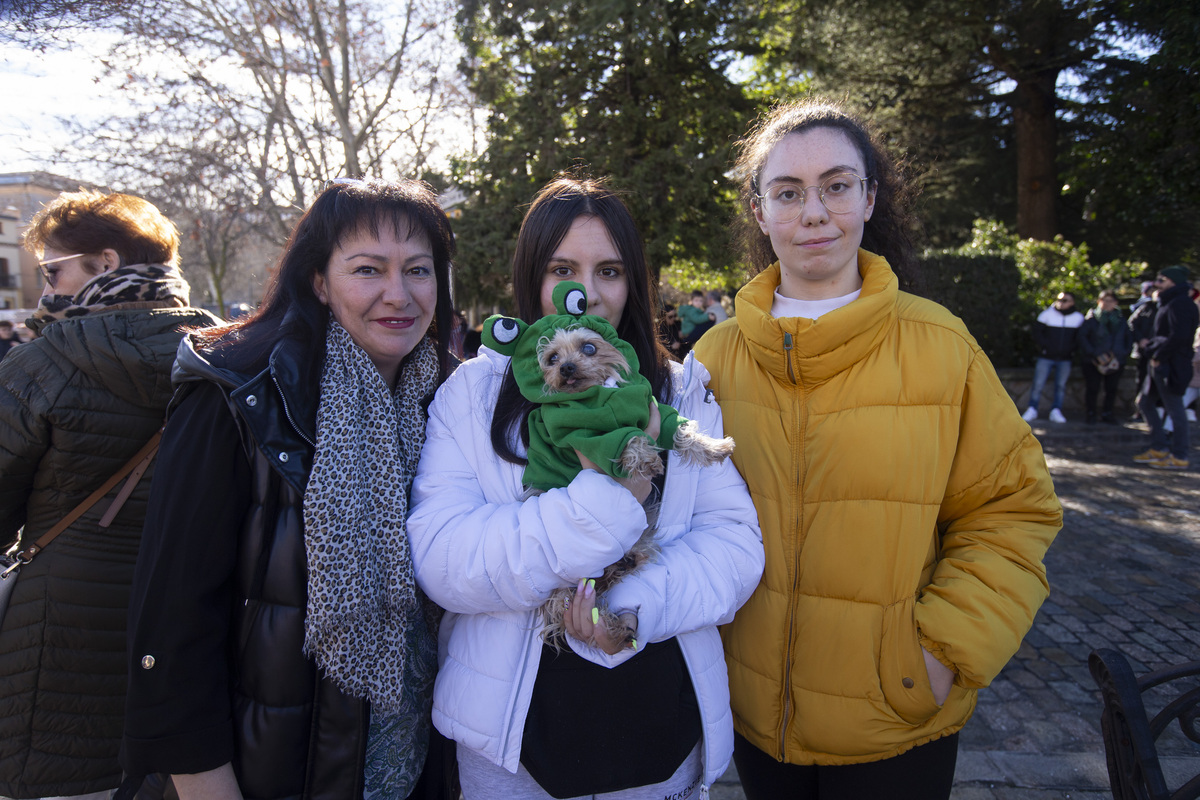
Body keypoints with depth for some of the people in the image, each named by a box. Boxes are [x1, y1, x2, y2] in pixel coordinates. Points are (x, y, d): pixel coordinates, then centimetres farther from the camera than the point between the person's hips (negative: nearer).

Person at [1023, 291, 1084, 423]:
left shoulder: (1078, 318, 6)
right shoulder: (1047, 314, 0)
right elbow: (1036, 332, 0)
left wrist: (1071, 349, -5)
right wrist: (1046, 347, -10)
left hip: (1065, 359, 2)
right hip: (1046, 357, -2)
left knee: (1061, 386, 4)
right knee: (1038, 384, -5)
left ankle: (1056, 412, 12)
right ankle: (1032, 410, 5)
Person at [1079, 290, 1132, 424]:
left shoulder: (1121, 320, 9)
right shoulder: (1091, 319, -2)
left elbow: (1129, 339, 15)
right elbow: (1082, 338, -8)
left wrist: (1124, 354, -2)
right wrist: (1096, 354, -15)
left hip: (1116, 362, 3)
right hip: (1093, 362, -3)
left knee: (1112, 389, 8)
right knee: (1092, 389, 0)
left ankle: (1108, 413, 23)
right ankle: (1091, 413, 16)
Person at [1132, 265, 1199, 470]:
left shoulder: (1181, 304, -15)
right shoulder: (1168, 303, 17)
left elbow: (1179, 336, -24)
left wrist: (1158, 356, -17)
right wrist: (1148, 343, 4)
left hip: (1172, 366, -11)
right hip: (1161, 364, 11)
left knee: (1175, 410, -3)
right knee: (1145, 403, 15)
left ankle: (1179, 457, 6)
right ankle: (1159, 448, 22)